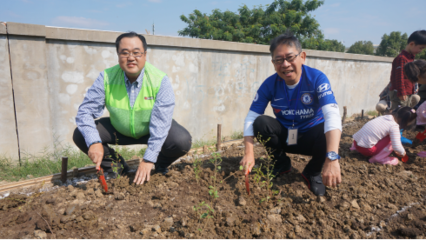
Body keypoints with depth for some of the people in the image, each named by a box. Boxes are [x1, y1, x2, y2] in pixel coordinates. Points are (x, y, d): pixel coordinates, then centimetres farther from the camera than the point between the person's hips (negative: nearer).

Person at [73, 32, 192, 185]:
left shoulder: (160, 80, -25)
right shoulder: (106, 78, -18)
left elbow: (160, 123, -27)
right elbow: (86, 111, -18)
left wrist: (148, 160, -31)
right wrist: (94, 142, -36)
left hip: (151, 131, -2)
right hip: (119, 130, 3)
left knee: (182, 142, -28)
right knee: (80, 135, -16)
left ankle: (160, 165, 8)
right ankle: (118, 167, 8)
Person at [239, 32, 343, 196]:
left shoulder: (317, 78, -23)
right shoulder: (270, 84, -16)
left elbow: (332, 115, -37)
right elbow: (251, 117, -17)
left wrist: (332, 158, -51)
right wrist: (249, 153, -32)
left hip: (311, 138, -2)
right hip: (284, 137, 2)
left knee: (328, 133, -34)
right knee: (261, 122, -25)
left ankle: (312, 172, -1)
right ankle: (282, 163, 3)